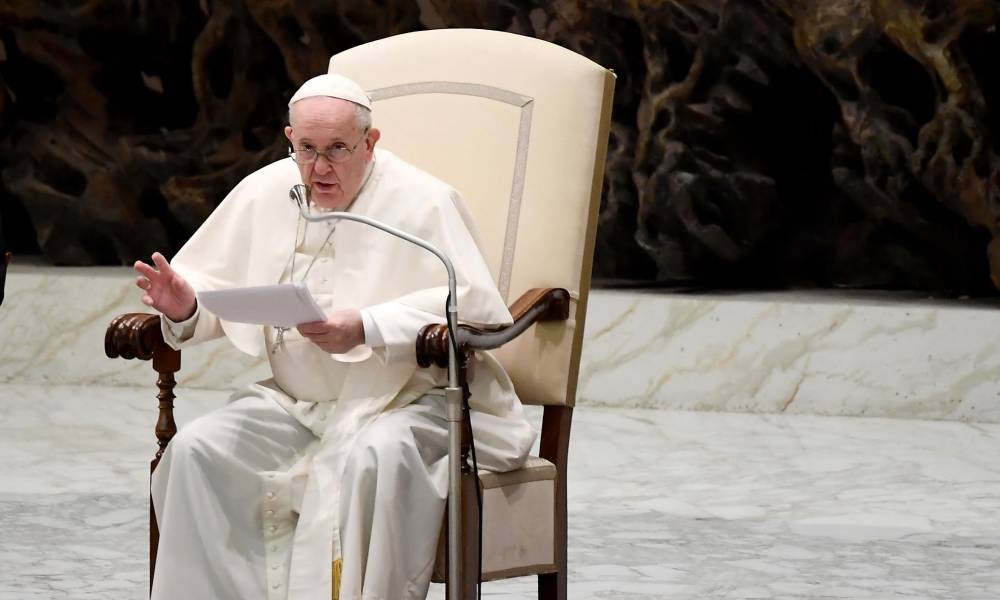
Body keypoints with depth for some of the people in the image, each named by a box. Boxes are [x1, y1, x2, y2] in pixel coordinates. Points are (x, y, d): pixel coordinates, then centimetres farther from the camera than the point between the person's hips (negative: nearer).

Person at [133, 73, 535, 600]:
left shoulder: (421, 202, -8)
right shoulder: (263, 193, 9)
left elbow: (473, 305, -19)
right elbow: (216, 287, 15)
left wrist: (367, 329, -32)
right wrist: (185, 307, -12)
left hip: (406, 401, -5)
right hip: (296, 404, 5)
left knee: (372, 459, -38)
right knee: (195, 451, -19)